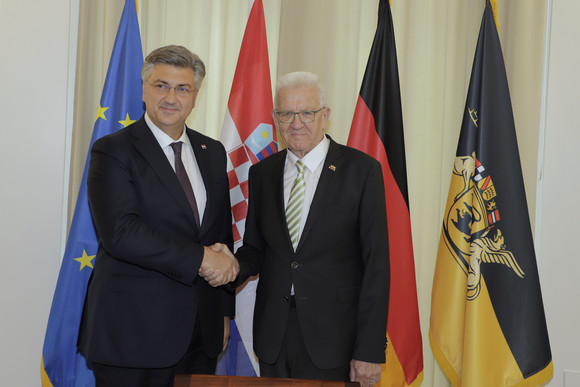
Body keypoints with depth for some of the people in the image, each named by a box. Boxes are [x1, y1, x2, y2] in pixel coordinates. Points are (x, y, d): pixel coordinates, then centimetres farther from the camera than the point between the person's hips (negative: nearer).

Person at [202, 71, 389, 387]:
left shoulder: (362, 169, -5)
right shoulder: (262, 173, 8)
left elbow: (376, 264, -8)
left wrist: (370, 350, -12)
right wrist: (233, 266, -11)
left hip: (332, 339, -3)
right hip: (273, 336, 4)